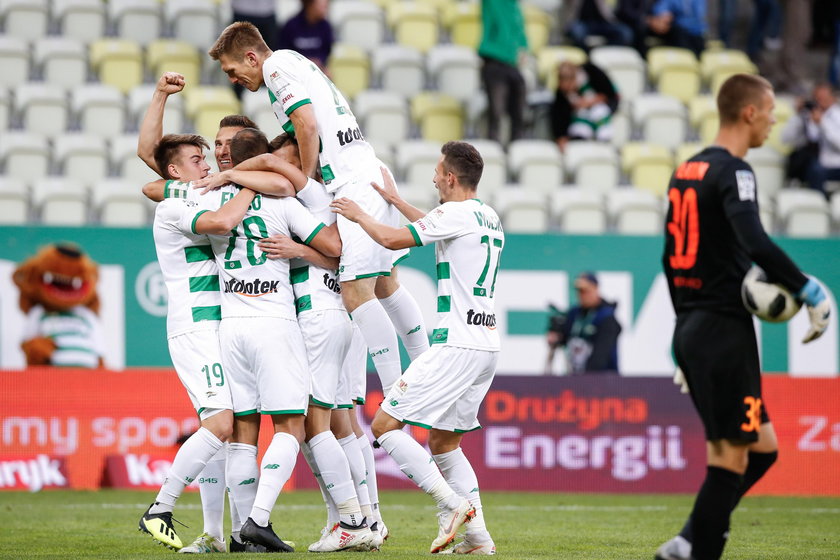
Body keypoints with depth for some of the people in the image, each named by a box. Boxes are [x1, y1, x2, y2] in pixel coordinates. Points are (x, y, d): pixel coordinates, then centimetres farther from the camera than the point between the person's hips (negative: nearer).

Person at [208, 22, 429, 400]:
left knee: (356, 293, -13)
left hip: (354, 185, -10)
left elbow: (307, 124, -18)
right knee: (384, 285, 19)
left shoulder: (277, 65, -6)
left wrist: (306, 181, -7)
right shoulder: (297, 64, 22)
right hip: (373, 176, 10)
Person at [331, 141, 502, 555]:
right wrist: (395, 200, 42)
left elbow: (393, 239, -13)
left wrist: (359, 215, 4)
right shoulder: (490, 219, 17)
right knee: (444, 440, 17)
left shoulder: (457, 213, -11)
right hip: (487, 346, 9)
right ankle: (478, 536, 8)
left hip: (456, 346, -9)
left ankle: (452, 504, -16)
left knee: (385, 425, -7)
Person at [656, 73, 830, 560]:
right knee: (733, 455, -4)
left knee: (762, 447, 11)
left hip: (691, 330, 9)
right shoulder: (732, 172, -12)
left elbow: (673, 256, 21)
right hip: (725, 328, -9)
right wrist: (809, 291, -21)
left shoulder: (687, 171, 16)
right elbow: (756, 242, -27)